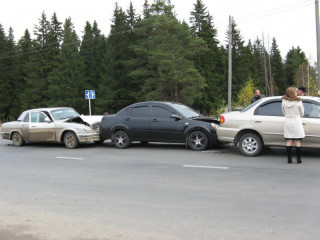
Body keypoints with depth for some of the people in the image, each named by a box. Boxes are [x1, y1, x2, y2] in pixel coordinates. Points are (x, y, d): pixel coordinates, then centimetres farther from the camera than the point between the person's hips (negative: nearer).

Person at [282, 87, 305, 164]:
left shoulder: (284, 101, -2)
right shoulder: (298, 102, -9)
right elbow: (302, 113, 3)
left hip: (287, 121, 3)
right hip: (296, 121, -3)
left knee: (289, 141, 7)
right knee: (298, 141, 5)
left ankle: (289, 159, 7)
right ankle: (298, 159, 8)